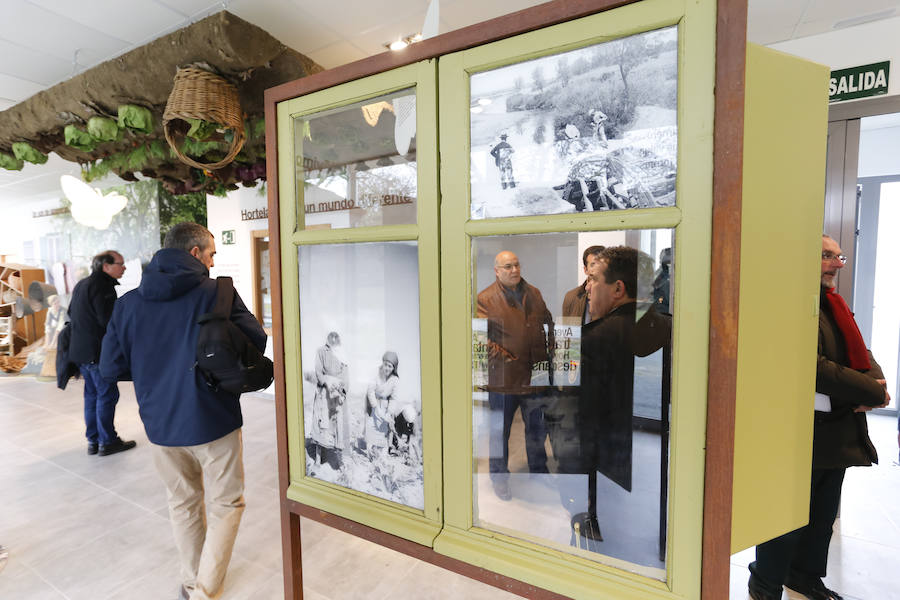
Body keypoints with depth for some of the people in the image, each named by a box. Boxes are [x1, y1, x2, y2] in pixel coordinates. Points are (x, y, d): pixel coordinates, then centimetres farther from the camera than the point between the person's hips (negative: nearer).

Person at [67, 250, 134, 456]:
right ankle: (107, 441, 6)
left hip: (80, 351, 10)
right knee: (107, 395, -1)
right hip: (98, 352, -10)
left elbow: (71, 314, 23)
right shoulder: (102, 285, -16)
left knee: (92, 395, 16)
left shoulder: (81, 284, 16)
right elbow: (108, 319, -22)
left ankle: (93, 441, 23)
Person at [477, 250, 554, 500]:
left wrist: (550, 350, 7)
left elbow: (548, 324, 19)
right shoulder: (484, 299, -9)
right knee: (499, 432, 12)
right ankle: (500, 480, 34)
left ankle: (539, 473, 44)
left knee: (538, 428, 21)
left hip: (535, 375, 5)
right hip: (503, 378, -4)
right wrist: (503, 358, -21)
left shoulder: (534, 293, 9)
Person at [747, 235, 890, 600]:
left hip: (839, 432, 10)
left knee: (824, 514, 22)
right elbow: (815, 368, -24)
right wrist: (872, 392, -15)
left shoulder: (834, 305, 15)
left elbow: (861, 352, 11)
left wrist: (875, 384, -8)